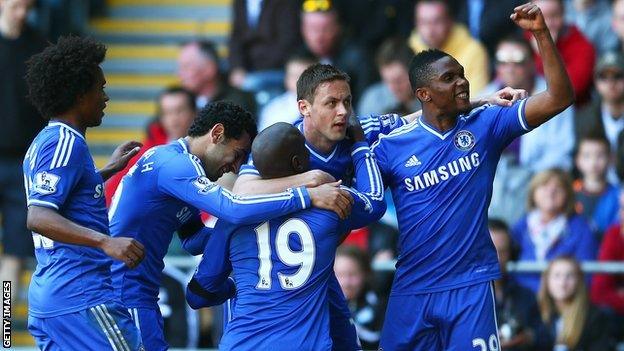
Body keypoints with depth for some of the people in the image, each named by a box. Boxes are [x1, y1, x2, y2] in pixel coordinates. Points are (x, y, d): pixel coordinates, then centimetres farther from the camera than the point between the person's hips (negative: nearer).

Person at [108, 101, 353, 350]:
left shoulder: (168, 159, 17)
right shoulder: (175, 164, -17)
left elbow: (193, 239, 22)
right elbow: (234, 209, -30)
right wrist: (309, 196, -28)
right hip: (125, 293, -11)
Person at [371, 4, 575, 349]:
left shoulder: (486, 125, -1)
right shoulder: (391, 145, -1)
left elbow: (560, 98, -8)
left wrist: (541, 34, -17)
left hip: (471, 285, -1)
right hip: (411, 288, 1)